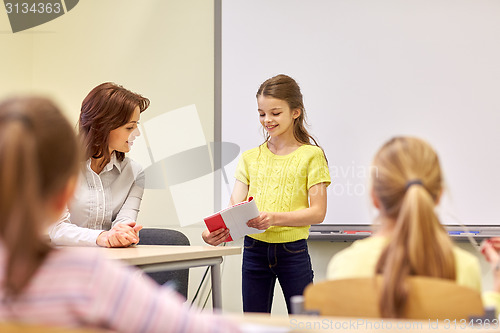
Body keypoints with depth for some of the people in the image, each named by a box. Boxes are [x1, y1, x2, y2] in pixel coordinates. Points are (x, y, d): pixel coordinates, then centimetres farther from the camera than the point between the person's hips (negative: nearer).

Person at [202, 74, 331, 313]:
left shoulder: (310, 156, -2)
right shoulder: (250, 158, 10)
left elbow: (317, 212, -9)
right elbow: (235, 206, 2)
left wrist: (275, 217, -24)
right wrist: (216, 231, -20)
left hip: (292, 250, -3)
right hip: (254, 250, 3)